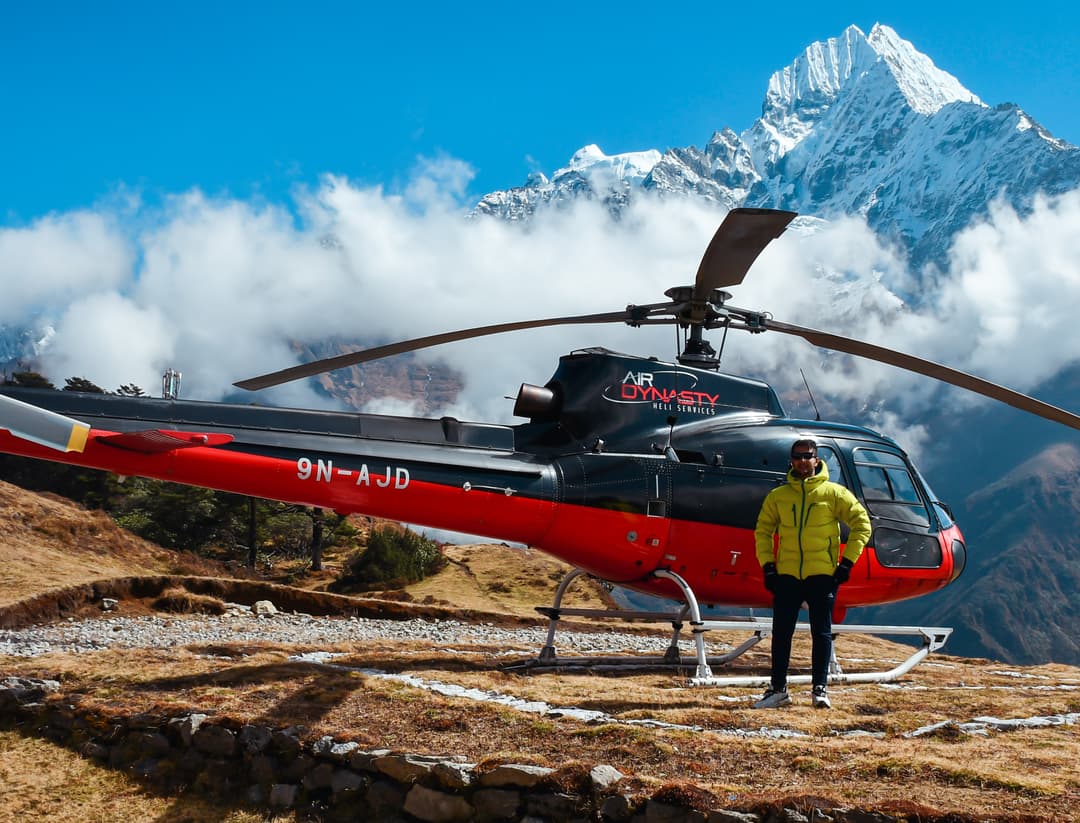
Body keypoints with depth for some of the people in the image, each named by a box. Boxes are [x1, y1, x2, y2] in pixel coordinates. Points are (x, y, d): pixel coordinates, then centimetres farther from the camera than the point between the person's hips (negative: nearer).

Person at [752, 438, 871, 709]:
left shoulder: (833, 492, 1)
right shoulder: (778, 496, 8)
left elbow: (861, 523, 2)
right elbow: (763, 530, 14)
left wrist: (847, 561, -4)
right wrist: (767, 565, 3)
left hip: (822, 574, -2)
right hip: (786, 574, 2)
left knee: (822, 633, 0)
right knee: (781, 632, 2)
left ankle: (820, 689, 7)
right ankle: (778, 689, 10)